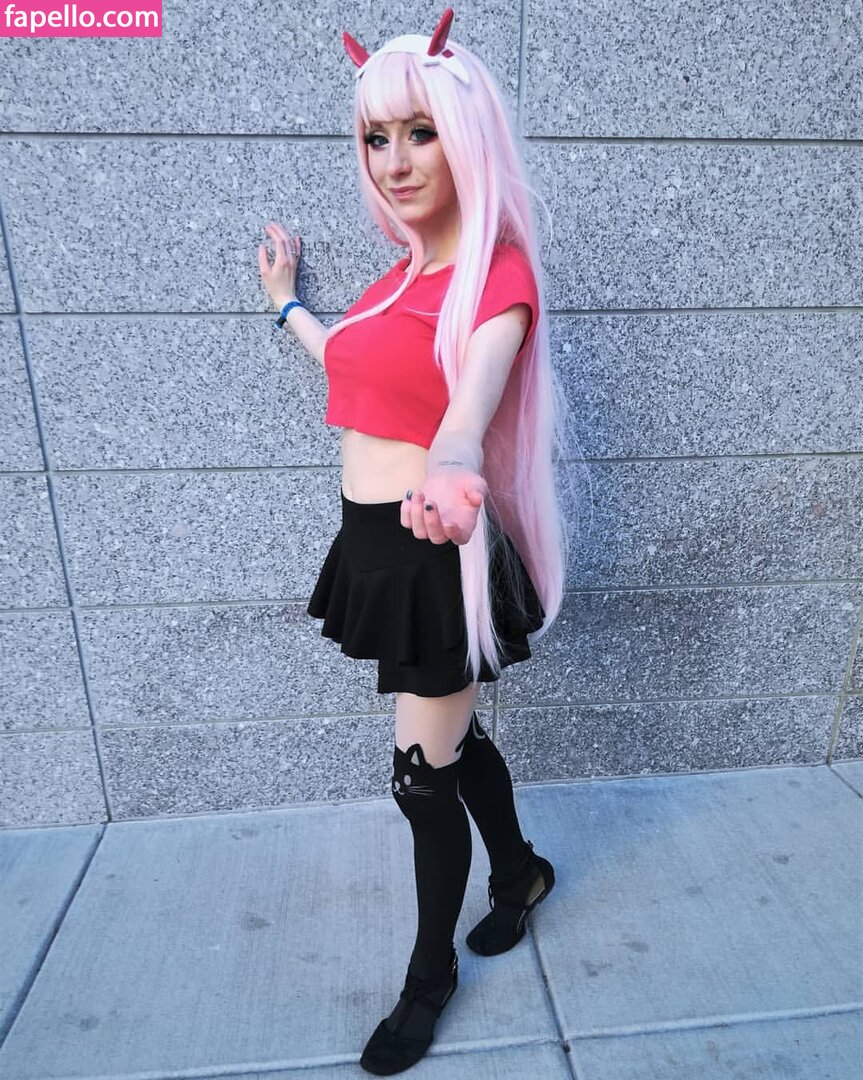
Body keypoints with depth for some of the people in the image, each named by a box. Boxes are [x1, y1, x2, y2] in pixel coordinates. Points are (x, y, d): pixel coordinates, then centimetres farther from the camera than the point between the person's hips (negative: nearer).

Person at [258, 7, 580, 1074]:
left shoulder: (499, 275, -13)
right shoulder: (406, 268, 10)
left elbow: (469, 408, -31)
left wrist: (449, 472, -54)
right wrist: (288, 306, 38)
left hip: (434, 554, -7)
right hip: (378, 543, 8)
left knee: (424, 772, 8)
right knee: (451, 736, 22)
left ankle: (429, 976, 36)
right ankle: (520, 869, 51)